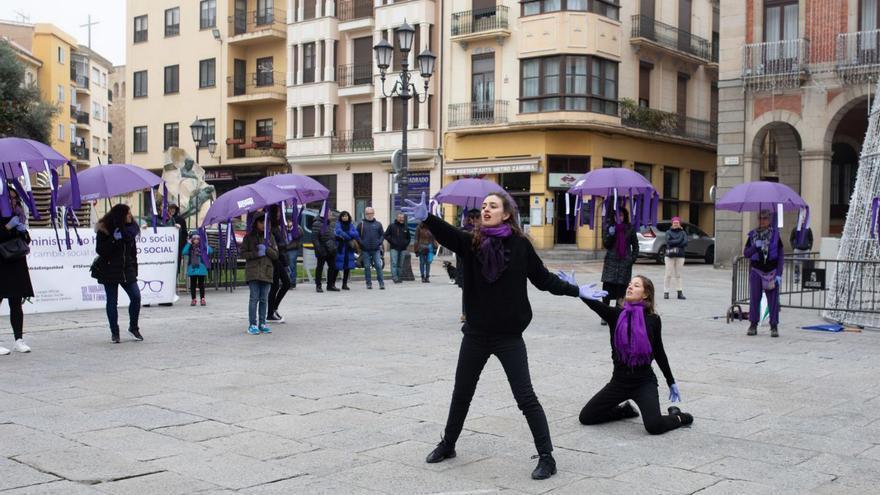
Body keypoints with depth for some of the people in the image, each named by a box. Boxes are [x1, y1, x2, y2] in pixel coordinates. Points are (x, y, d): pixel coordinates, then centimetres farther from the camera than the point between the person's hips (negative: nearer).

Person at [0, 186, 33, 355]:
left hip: (17, 265, 6)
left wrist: (23, 231, 0)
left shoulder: (17, 216, 16)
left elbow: (27, 240, 18)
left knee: (16, 303, 7)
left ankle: (18, 339, 11)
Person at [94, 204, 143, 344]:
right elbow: (100, 250, -15)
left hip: (127, 270, 4)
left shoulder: (130, 228, 7)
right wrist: (114, 239, -25)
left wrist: (134, 269, 11)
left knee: (136, 296, -6)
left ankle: (133, 327, 13)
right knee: (112, 301, 3)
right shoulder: (104, 230, -9)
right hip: (110, 271, -4)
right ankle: (114, 333, 14)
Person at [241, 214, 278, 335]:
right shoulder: (249, 237, 5)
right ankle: (252, 325, -4)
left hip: (267, 271, 3)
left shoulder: (270, 237, 12)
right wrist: (256, 254, -11)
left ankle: (262, 323, 12)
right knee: (254, 298, -6)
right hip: (253, 271, -3)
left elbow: (275, 255, 8)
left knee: (264, 299, 5)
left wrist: (266, 249, -9)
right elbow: (243, 253, 1)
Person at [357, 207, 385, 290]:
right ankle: (369, 283, 11)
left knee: (378, 266, -5)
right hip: (365, 250, 0)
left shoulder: (378, 224, 8)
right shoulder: (361, 224, 4)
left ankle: (381, 283, -1)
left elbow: (382, 235, 12)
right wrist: (361, 243, -6)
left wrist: (379, 242, -3)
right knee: (367, 267, 4)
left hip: (376, 249, 0)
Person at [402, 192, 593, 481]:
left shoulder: (519, 245, -6)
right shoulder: (471, 242, -3)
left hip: (509, 335, -3)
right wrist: (426, 218, -42)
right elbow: (447, 234, -23)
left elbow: (543, 278, 4)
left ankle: (546, 457, 8)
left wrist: (576, 291, 2)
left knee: (526, 397, -2)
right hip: (476, 333, 3)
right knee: (461, 393, 17)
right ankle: (448, 445, 37)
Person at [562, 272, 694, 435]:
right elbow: (595, 304, -23)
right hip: (619, 380, 3)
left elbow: (659, 352, 7)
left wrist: (671, 382, 12)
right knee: (585, 417, 4)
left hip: (644, 382, -3)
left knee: (654, 426, -25)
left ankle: (678, 417, 10)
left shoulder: (652, 319, -5)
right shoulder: (616, 315, -3)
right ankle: (624, 409, 28)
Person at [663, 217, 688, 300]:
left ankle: (680, 292, 5)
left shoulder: (682, 232, 9)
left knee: (678, 275, 4)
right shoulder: (668, 232, 6)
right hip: (669, 256, -1)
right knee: (668, 274, -2)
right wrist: (679, 241, -12)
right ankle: (666, 292, 0)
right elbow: (668, 241, -11)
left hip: (680, 256, 2)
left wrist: (674, 243, -12)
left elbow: (685, 243, -5)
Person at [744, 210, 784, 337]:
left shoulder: (775, 234, 2)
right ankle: (753, 325, 10)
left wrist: (779, 274, -5)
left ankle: (774, 326, 5)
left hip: (772, 271, -1)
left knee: (773, 299, -1)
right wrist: (755, 247, -14)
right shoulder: (752, 235, 6)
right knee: (754, 298, 2)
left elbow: (781, 256, 2)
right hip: (756, 271, 1)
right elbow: (745, 253, 6)